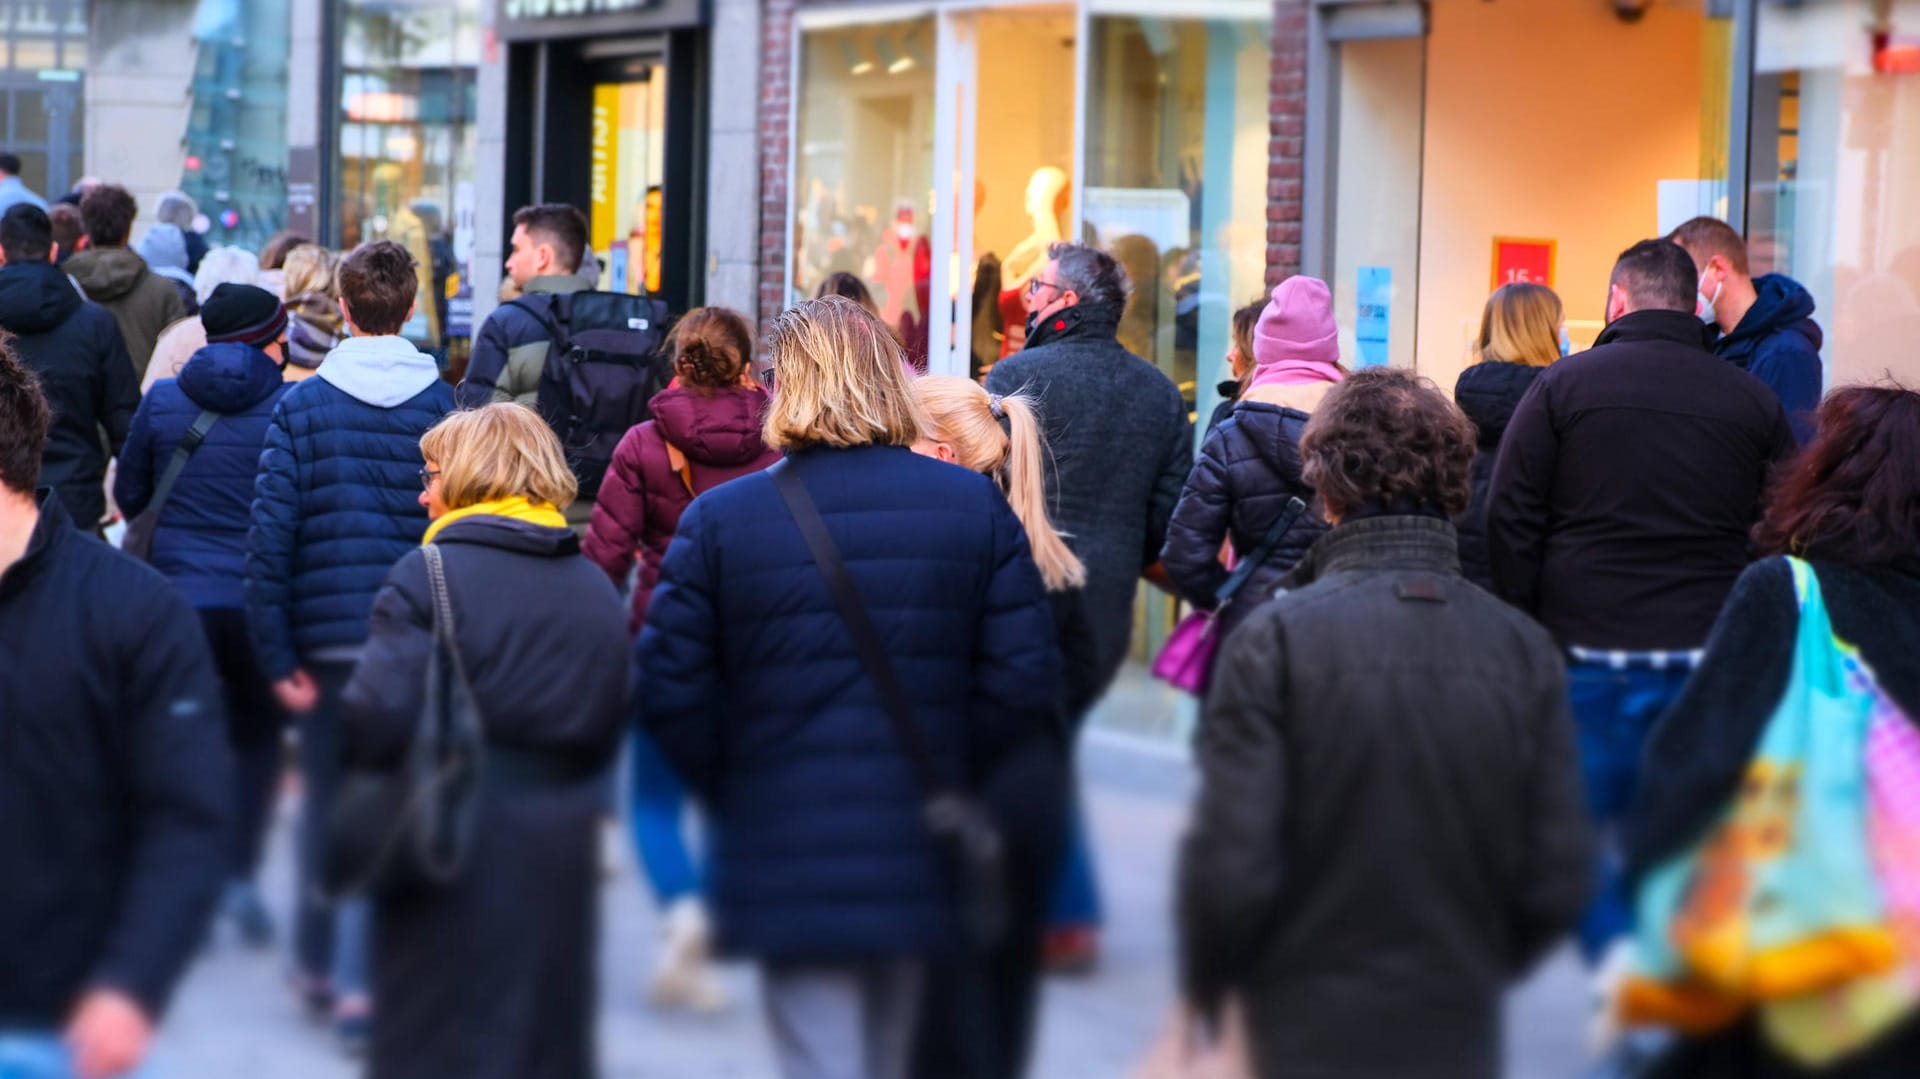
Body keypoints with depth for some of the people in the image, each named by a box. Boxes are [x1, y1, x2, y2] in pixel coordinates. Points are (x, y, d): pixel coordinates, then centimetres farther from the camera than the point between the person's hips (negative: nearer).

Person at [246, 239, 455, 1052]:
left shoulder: (301, 406, -2)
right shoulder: (443, 406, -2)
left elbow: (269, 537, -7)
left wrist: (276, 656, -4)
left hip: (327, 636, 1)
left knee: (325, 800, 17)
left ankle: (317, 963, 29)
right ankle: (357, 980, -3)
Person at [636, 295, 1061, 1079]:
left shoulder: (718, 519, -6)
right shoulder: (976, 506, 0)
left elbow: (668, 690, -6)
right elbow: (1026, 680, -3)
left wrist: (729, 793, 9)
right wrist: (952, 783, 10)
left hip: (787, 868, -3)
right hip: (920, 860, 3)